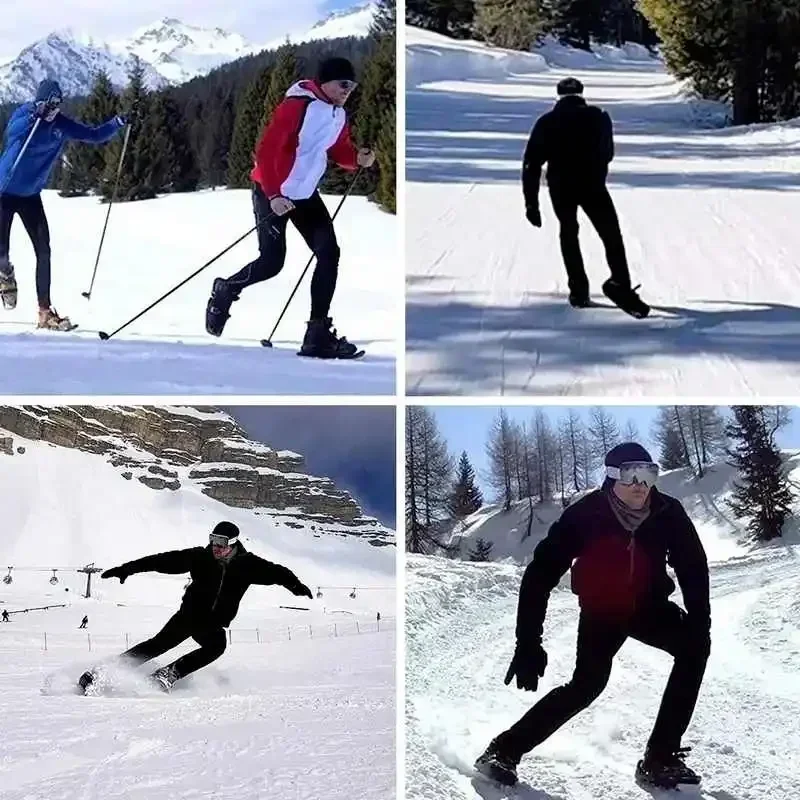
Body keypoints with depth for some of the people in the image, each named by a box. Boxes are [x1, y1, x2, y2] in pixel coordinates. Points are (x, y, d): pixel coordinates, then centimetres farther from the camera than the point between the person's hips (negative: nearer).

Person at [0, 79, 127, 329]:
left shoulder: (62, 125, -3)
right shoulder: (24, 113, -14)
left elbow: (95, 135, 2)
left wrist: (115, 124, -15)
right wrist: (34, 116, -49)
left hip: (31, 195, 4)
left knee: (44, 252, -4)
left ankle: (45, 311, 2)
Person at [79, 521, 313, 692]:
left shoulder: (246, 564, -6)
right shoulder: (201, 557, -7)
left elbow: (273, 571, -12)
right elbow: (165, 560, -7)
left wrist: (295, 584, -32)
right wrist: (128, 568, -9)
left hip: (214, 624, 1)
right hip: (189, 614, -1)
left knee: (217, 646, -28)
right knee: (161, 643, -17)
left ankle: (167, 674, -25)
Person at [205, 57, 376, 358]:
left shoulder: (339, 115, 3)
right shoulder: (297, 106, -22)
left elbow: (338, 150, 13)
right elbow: (266, 151, -23)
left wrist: (357, 158, -9)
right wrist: (273, 195, -28)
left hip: (306, 194, 8)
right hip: (272, 192, -7)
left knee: (329, 253, -7)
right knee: (272, 262, -10)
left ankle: (318, 333, -4)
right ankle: (225, 291, 21)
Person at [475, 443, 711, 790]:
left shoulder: (668, 514, -20)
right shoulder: (585, 516, -27)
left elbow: (693, 568, -8)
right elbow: (540, 575, -25)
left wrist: (699, 623, -18)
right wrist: (528, 642, -28)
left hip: (649, 606, 3)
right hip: (601, 613, -3)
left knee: (694, 646, -20)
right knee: (587, 685, -19)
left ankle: (661, 758, -15)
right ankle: (505, 749, -5)